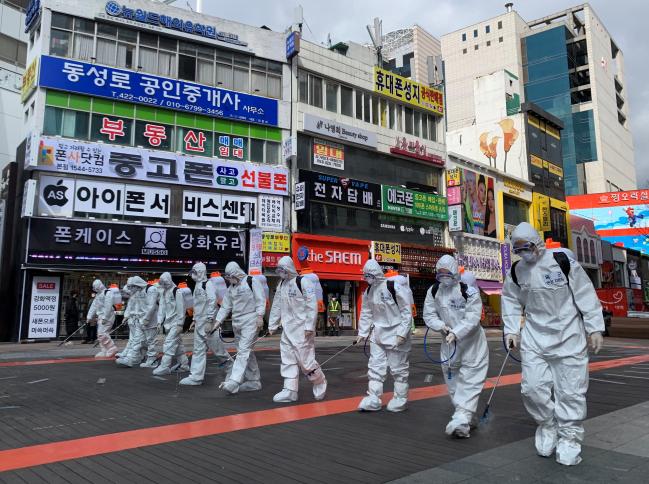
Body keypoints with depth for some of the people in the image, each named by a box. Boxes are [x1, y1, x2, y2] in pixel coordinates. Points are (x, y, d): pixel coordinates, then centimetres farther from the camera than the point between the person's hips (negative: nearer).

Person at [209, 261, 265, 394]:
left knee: (244, 351, -14)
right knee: (247, 352, 11)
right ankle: (254, 382, 20)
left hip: (250, 322, -8)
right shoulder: (231, 288, 15)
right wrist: (218, 321, 11)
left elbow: (260, 300, -11)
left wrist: (260, 316, -18)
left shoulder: (251, 281, -7)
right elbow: (226, 306, 16)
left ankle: (233, 382, -21)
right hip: (237, 323, 8)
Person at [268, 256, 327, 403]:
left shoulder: (303, 282, -13)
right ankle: (290, 391, 14)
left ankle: (320, 383, 21)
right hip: (288, 328, 7)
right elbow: (276, 306, 16)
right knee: (288, 359, 7)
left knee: (305, 359, -3)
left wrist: (310, 327, -19)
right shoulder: (281, 284, 10)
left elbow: (312, 305, -16)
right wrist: (272, 325, 14)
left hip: (302, 328, -7)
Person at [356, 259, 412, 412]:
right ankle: (373, 399, 14)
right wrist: (362, 333, 7)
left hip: (396, 333, -6)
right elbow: (366, 313, 10)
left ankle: (400, 399, 22)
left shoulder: (394, 288, -19)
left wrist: (402, 333, -19)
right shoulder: (369, 291, 2)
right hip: (377, 333, 6)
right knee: (375, 366, 7)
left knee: (398, 368, 6)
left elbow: (406, 312, -16)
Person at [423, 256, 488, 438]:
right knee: (453, 381, 12)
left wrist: (456, 333, -31)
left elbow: (473, 318, -22)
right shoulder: (433, 291, -4)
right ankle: (466, 417, 27)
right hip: (449, 343, 5)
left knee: (470, 381, -7)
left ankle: (462, 420, -10)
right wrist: (442, 326, -18)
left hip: (472, 343, -5)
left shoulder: (468, 290, -19)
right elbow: (429, 315, -1)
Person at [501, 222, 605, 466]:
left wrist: (595, 328, -6)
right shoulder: (516, 271, 1)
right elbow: (511, 301, 11)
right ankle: (547, 425, 24)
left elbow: (586, 295, -6)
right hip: (534, 337, 3)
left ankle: (570, 437, 19)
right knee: (532, 386, -2)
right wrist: (511, 330, 3)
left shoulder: (563, 262, -11)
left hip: (568, 336, -3)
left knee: (571, 389, 2)